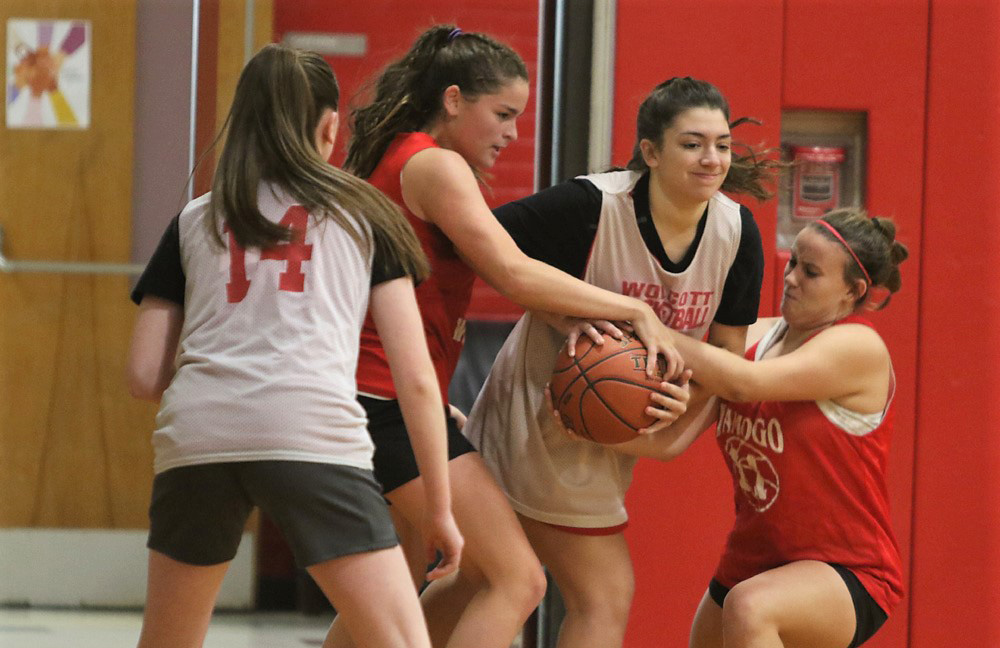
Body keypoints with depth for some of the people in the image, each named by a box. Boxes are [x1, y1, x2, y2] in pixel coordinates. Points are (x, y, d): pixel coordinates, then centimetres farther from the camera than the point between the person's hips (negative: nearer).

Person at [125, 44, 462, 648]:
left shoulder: (193, 222, 24)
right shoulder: (364, 214, 20)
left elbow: (145, 377, 20)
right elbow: (416, 378, 13)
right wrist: (441, 508, 19)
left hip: (196, 436, 3)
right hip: (314, 434, -3)